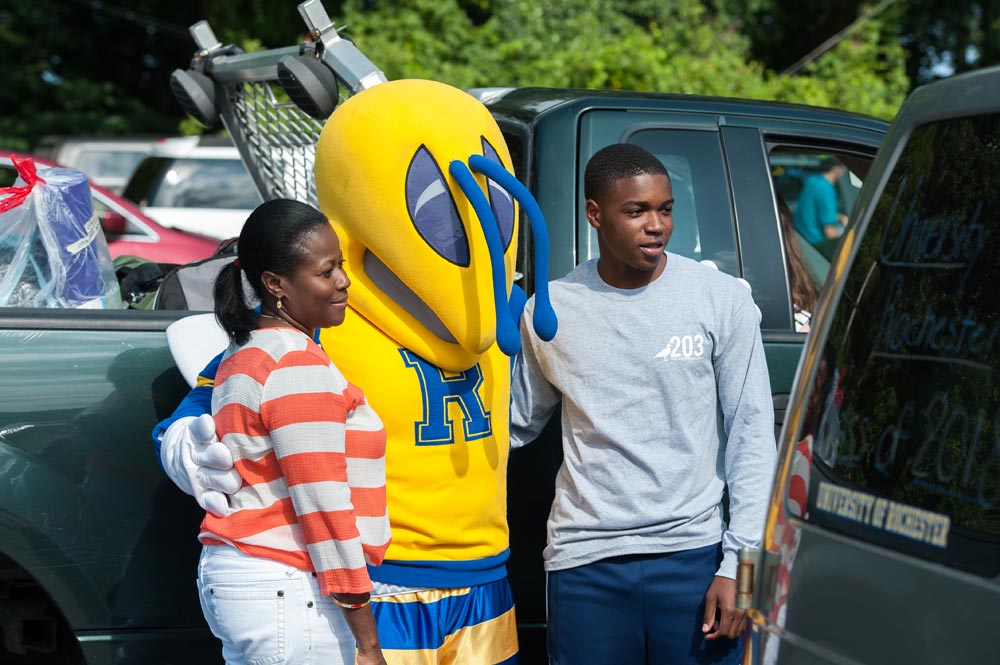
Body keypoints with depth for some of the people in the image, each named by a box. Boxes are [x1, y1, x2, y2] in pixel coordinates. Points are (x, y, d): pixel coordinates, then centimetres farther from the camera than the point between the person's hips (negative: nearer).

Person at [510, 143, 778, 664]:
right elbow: (514, 424, 15)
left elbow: (751, 434, 0)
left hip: (694, 554, -1)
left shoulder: (721, 299, 0)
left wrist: (738, 562, -5)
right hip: (584, 563, 1)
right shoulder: (549, 311, 3)